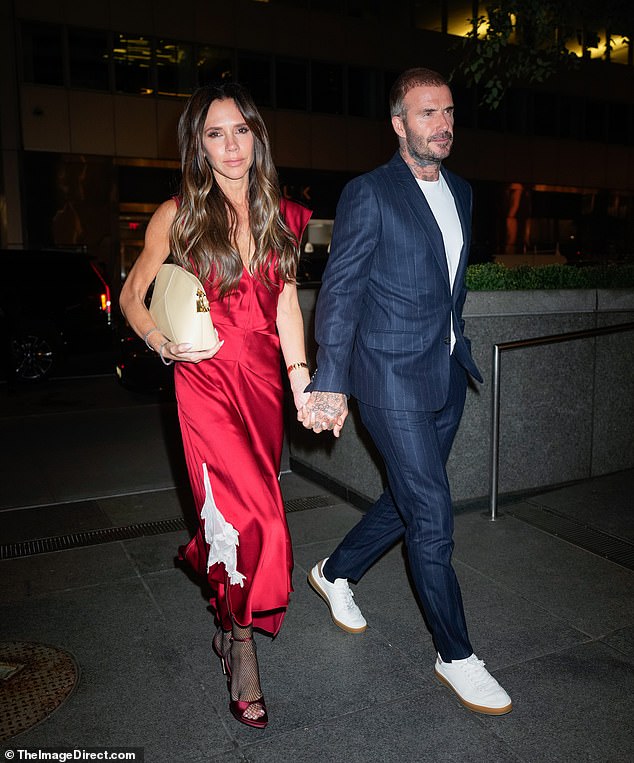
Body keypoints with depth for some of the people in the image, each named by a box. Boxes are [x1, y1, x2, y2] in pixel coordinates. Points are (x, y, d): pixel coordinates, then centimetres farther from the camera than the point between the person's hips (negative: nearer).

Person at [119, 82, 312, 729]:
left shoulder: (279, 215, 9)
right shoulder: (177, 216, -1)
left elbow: (286, 302, 10)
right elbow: (132, 295, 6)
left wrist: (300, 376, 0)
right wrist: (162, 342, -13)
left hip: (262, 380, 4)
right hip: (207, 382, -4)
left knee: (239, 508, 11)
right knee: (251, 515, -11)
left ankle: (227, 621, 38)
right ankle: (243, 655, 12)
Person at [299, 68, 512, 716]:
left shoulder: (461, 193, 14)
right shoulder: (368, 194, -9)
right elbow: (339, 293, -12)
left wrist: (453, 344, 19)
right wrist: (331, 384, -18)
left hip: (447, 375, 8)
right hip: (393, 377, -7)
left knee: (409, 500, 17)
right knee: (432, 516, -3)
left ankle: (335, 572, 41)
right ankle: (455, 655, 15)